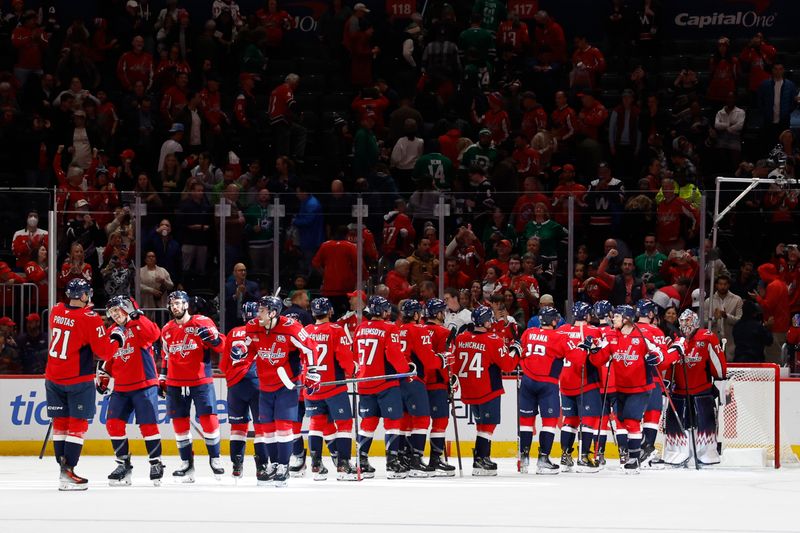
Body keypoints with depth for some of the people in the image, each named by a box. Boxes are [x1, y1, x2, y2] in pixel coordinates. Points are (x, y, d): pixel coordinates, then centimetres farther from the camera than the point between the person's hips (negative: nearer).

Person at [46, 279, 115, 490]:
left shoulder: (56, 311, 1)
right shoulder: (89, 319, -17)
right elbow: (103, 351, -15)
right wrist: (115, 338, 3)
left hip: (54, 378, 6)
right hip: (78, 380, -6)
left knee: (60, 422, 13)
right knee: (78, 423, -1)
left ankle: (62, 464, 17)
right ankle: (67, 472, -7)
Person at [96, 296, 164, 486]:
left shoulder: (138, 325, -7)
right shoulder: (111, 332, 12)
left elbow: (154, 335, -28)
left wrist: (136, 316, -30)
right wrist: (103, 374, 13)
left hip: (144, 385, -6)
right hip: (121, 388, 6)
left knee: (148, 425, -5)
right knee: (113, 423, -1)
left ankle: (156, 463, 7)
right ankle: (123, 464, 9)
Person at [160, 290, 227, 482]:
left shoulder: (202, 323, -4)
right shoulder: (167, 330, 13)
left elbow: (221, 346, -8)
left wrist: (211, 336, -27)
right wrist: (162, 380, 21)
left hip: (201, 382, -5)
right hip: (175, 385, 5)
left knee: (209, 419, -9)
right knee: (179, 423, 4)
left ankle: (215, 458, 3)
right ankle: (186, 463, 12)